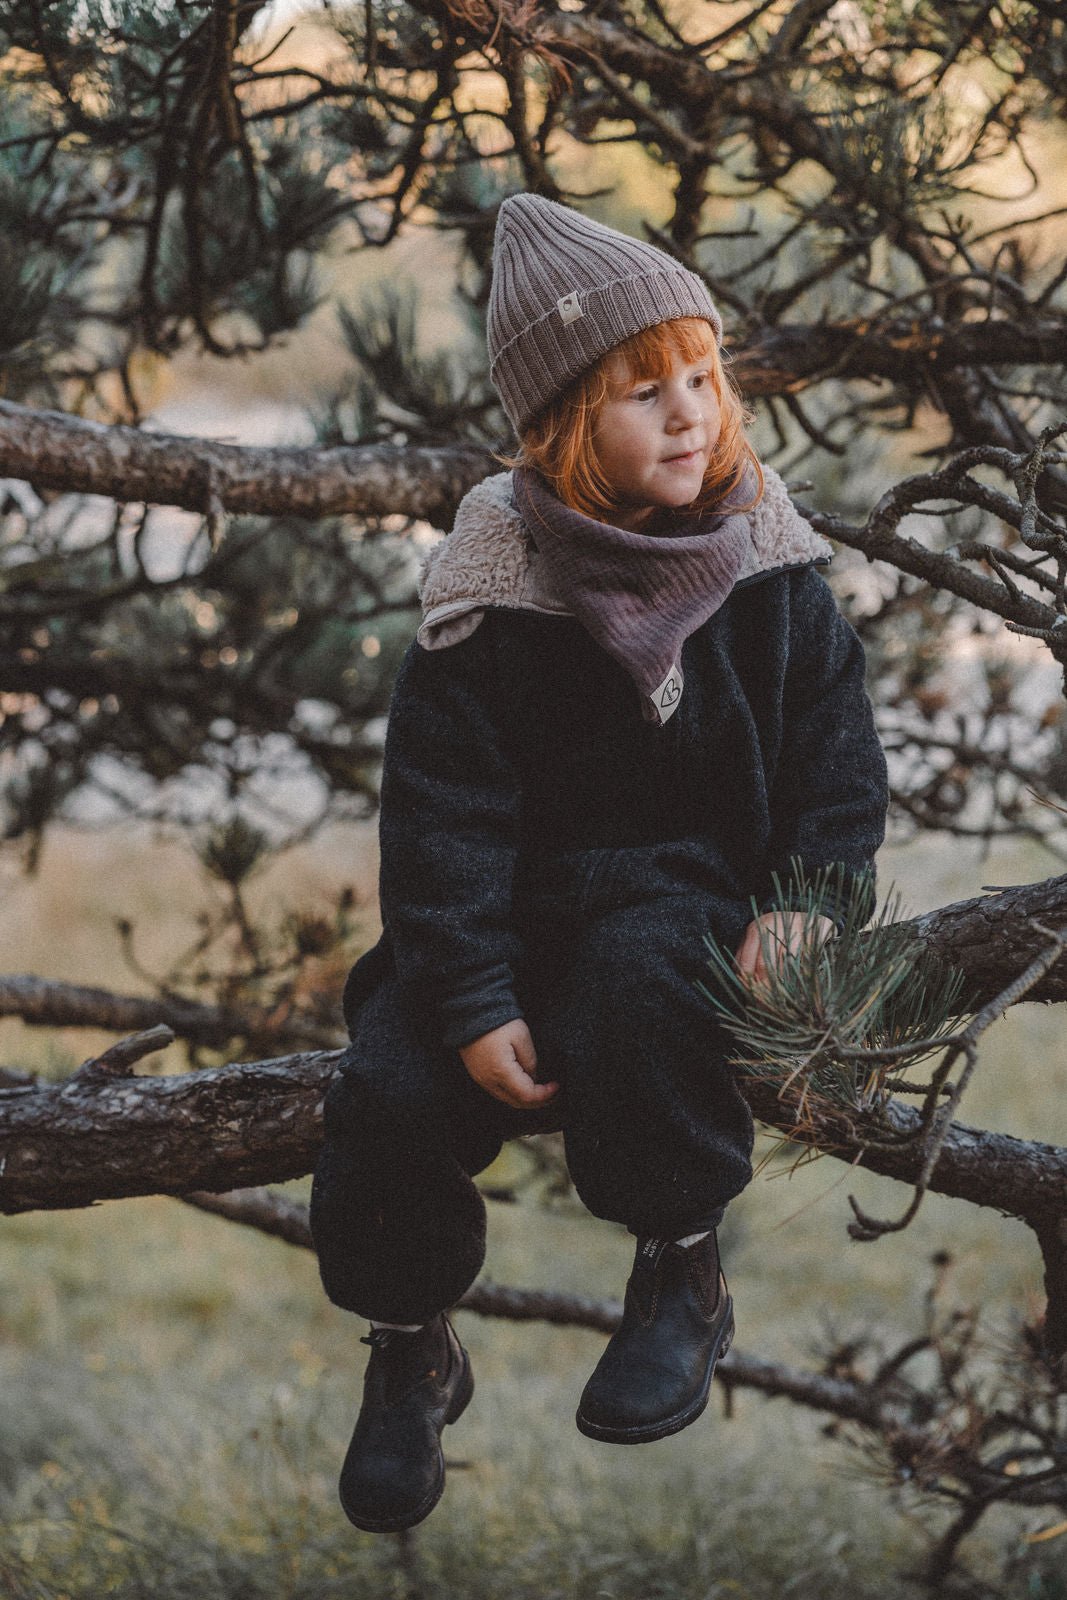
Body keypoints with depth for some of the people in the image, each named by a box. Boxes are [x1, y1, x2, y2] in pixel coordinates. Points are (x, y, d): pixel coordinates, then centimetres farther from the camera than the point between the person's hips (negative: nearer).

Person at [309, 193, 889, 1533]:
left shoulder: (767, 569, -2)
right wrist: (474, 1002, -21)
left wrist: (803, 908, -14)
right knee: (392, 1093, -24)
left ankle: (683, 1273, -15)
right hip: (521, 909, 1)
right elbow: (444, 815, -10)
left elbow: (836, 758, 3)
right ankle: (410, 1348, 5)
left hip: (700, 893, 0)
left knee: (633, 980, -37)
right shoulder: (490, 610, -9)